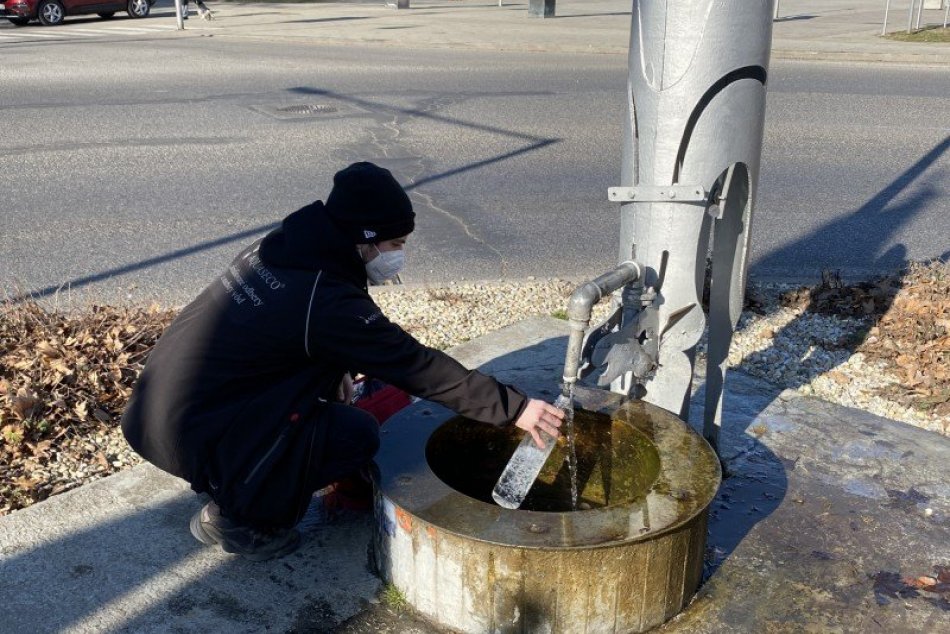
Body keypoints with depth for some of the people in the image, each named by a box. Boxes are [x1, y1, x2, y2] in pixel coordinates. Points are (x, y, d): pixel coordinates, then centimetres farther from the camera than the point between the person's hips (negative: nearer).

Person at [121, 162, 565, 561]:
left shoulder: (275, 249, 2)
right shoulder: (328, 302, -23)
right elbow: (421, 369, -20)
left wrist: (336, 373, 8)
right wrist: (513, 408, -14)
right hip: (190, 437, -9)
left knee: (320, 373, 16)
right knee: (358, 433, -7)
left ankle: (231, 485, 17)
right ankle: (235, 515, 3)